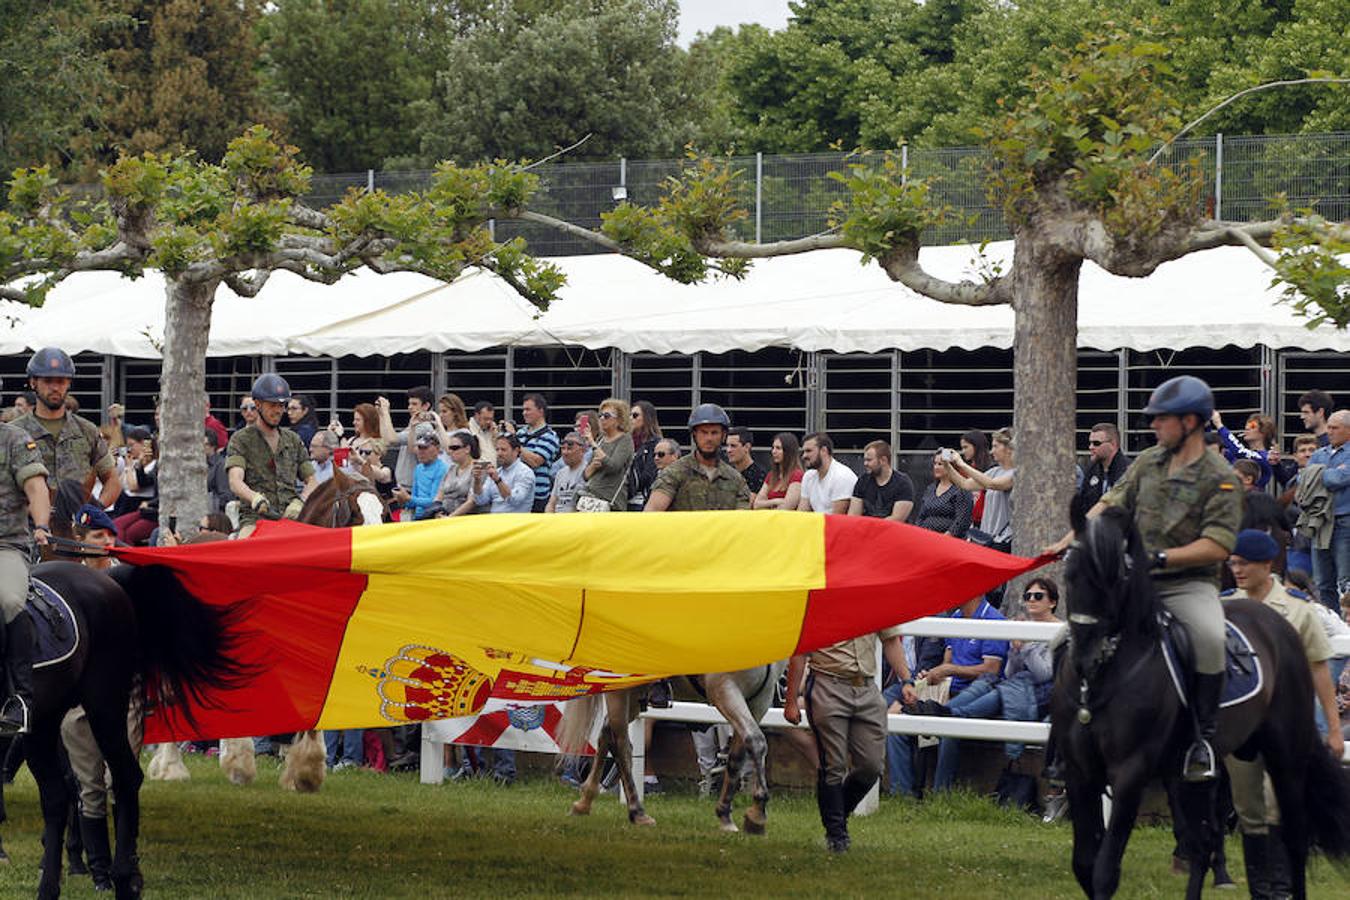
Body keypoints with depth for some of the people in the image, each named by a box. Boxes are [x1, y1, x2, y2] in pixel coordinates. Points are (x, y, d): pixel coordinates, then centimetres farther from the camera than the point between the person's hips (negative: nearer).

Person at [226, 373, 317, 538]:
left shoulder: (293, 440, 21)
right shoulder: (241, 439, 7)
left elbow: (311, 482, 18)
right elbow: (235, 481, -9)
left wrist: (299, 502, -6)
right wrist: (255, 498, -32)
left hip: (290, 517, 4)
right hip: (255, 518, -4)